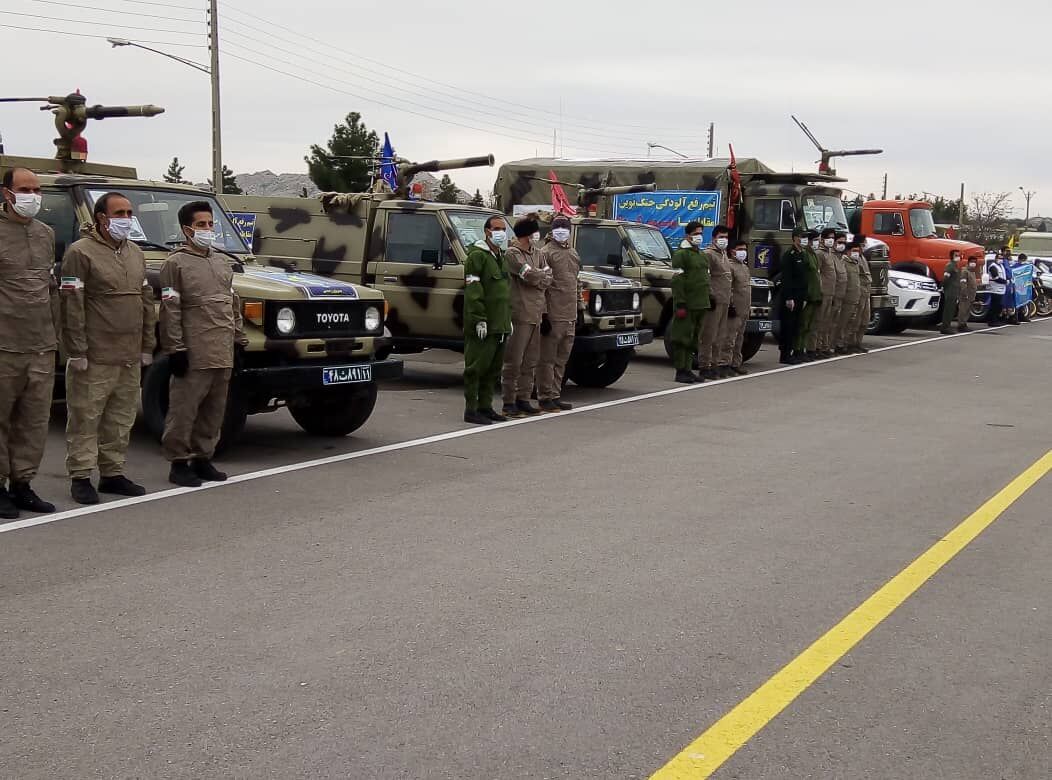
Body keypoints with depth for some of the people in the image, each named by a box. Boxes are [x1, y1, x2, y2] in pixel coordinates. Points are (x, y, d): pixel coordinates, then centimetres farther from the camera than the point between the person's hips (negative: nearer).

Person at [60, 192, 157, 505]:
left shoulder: (135, 253, 15)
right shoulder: (81, 252, -7)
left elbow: (147, 302, 18)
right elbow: (71, 306, -12)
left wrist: (147, 347, 13)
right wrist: (77, 351, -16)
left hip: (130, 358, 7)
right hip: (95, 358, -7)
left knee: (121, 419, 11)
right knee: (85, 419, -1)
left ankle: (112, 474, 21)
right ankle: (80, 478, 6)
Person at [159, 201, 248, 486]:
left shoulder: (222, 263, 17)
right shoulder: (176, 263, -4)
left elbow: (233, 305, 21)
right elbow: (170, 310, -9)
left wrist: (239, 340, 15)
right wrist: (175, 349, -14)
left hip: (223, 353, 7)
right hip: (194, 353, -7)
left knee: (214, 409, 11)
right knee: (184, 409, -3)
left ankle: (202, 458, 21)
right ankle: (179, 463, 6)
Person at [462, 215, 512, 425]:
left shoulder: (501, 257, 20)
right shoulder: (477, 255, -9)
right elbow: (473, 291, -16)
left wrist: (508, 319, 20)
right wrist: (479, 319, -21)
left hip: (499, 324, 9)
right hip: (483, 326, -9)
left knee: (493, 368, 12)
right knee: (476, 367, -5)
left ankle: (485, 406, 20)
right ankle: (471, 410, -1)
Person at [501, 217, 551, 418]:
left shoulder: (537, 253, 17)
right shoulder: (512, 254, -7)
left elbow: (547, 279, 7)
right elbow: (530, 275, -17)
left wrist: (537, 278, -11)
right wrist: (543, 273, 0)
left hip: (536, 314, 8)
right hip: (519, 314, -8)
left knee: (531, 361, 10)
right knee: (514, 361, -5)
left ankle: (523, 400, 17)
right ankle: (509, 403, 0)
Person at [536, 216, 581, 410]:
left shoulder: (574, 254, 18)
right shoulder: (546, 253, -6)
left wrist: (579, 307, 19)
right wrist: (543, 314, -15)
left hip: (570, 316, 8)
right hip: (553, 316, -7)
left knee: (562, 359, 13)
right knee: (547, 359, -2)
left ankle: (556, 395, 20)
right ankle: (545, 398, 3)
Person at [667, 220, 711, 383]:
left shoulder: (704, 255, 19)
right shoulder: (681, 254, -7)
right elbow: (677, 281, -14)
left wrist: (709, 299, 18)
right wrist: (680, 304, -20)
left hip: (701, 304, 8)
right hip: (687, 305, -8)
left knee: (693, 339, 11)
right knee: (682, 338, -4)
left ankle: (687, 369, 18)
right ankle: (680, 371, -2)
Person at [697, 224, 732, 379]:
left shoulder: (724, 255, 21)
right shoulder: (708, 254, -7)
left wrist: (730, 299, 23)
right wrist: (710, 296, -19)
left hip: (724, 301, 9)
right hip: (714, 301, -9)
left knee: (720, 336, 11)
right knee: (708, 335, -8)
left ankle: (714, 364, 17)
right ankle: (704, 366, -6)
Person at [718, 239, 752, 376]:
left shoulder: (745, 267, 20)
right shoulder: (730, 266, -10)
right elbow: (727, 288, -17)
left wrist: (749, 307, 24)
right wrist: (730, 305, -21)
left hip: (744, 310, 9)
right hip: (735, 309, -9)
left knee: (739, 338, 13)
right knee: (729, 338, -10)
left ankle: (736, 364, 19)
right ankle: (724, 364, -9)